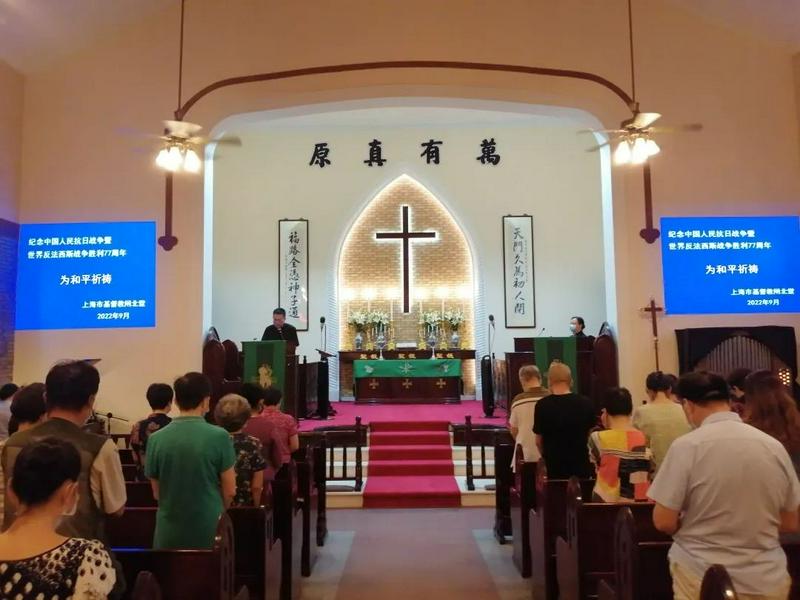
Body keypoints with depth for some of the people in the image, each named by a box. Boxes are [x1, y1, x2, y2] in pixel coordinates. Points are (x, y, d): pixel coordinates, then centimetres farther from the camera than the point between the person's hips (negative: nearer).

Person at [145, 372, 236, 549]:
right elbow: (229, 491, -6)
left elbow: (156, 493, 5)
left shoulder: (156, 439, -6)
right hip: (210, 529, -2)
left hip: (170, 531, 2)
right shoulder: (219, 436, -13)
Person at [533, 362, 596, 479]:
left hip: (554, 467, -2)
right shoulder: (586, 403, -5)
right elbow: (590, 435, 6)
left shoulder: (542, 405, -10)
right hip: (581, 465, 2)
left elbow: (539, 442, -2)